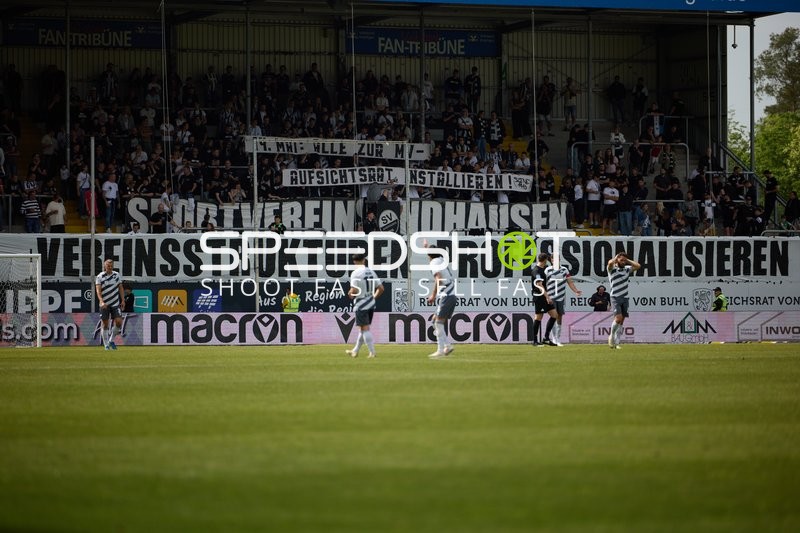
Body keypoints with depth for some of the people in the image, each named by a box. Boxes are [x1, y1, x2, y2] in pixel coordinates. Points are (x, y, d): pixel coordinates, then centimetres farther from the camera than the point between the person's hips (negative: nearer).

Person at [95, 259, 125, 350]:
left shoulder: (117, 275, 6)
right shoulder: (100, 277, -5)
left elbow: (120, 288, 13)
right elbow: (98, 290, -14)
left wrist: (123, 300, 7)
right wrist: (101, 301, -28)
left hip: (115, 304, 3)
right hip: (104, 304, -2)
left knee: (119, 322, -9)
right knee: (105, 324, 0)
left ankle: (111, 340, 12)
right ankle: (106, 345, 11)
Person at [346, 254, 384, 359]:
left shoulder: (356, 273, -13)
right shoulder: (371, 272, 7)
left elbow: (354, 290, -22)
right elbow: (381, 288, 7)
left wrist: (350, 294, 0)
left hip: (361, 305, -7)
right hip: (371, 304, 7)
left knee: (365, 328, -5)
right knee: (363, 328, 16)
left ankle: (372, 352, -10)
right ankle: (355, 351, 28)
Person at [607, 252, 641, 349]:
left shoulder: (627, 269, 13)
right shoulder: (612, 269, -3)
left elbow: (638, 266, 9)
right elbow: (610, 263, -24)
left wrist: (628, 261, 8)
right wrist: (616, 257, -4)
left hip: (624, 298, 5)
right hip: (615, 297, -5)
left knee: (621, 321, 3)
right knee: (618, 317, -19)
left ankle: (616, 343, 7)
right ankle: (611, 336, 2)